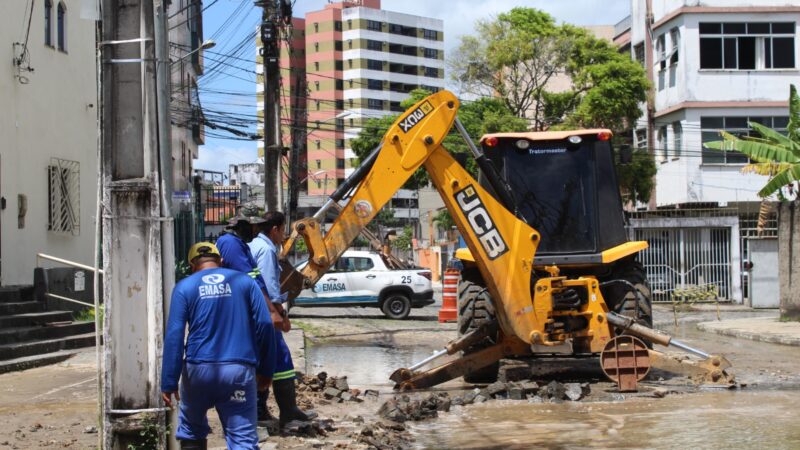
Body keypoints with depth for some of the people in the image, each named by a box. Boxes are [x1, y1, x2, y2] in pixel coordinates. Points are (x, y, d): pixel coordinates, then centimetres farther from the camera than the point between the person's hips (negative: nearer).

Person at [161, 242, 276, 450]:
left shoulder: (185, 287, 6)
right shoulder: (245, 282, 9)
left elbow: (174, 336, -3)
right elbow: (264, 325, 2)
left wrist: (169, 382, -2)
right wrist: (266, 370, 8)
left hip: (198, 370, 0)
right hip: (239, 370, 0)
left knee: (191, 431, 22)